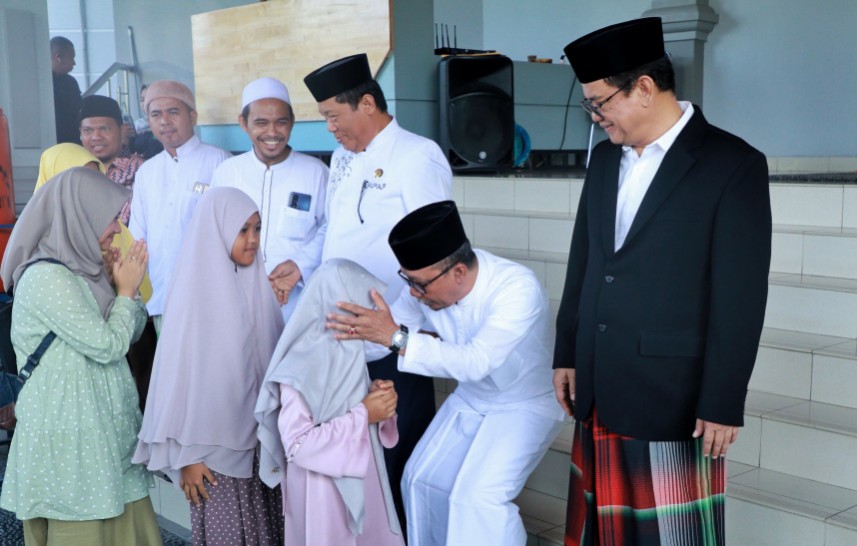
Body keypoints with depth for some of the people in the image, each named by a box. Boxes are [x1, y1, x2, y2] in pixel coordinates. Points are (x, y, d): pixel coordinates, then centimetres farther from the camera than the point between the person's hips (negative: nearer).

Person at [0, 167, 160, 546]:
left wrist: (129, 288, 1)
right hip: (70, 432, -8)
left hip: (100, 423, 8)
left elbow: (129, 335, 14)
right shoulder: (46, 278, -19)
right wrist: (126, 292, -6)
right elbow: (106, 345, -18)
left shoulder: (82, 269, 8)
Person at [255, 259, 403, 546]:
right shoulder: (298, 372, -24)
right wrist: (364, 416, -24)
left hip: (363, 479, 7)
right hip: (323, 489, -7)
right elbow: (298, 444, -26)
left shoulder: (349, 352, 0)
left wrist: (375, 395, -8)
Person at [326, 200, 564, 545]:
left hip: (525, 407, -6)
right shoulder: (426, 282, -15)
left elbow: (476, 362, -42)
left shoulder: (518, 287, -32)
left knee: (479, 496, -22)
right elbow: (385, 332, -3)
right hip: (469, 401, 6)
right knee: (421, 480, 0)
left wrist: (397, 337, -46)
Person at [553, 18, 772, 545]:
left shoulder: (733, 164, -10)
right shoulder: (606, 157, 10)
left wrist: (723, 403, -12)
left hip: (673, 397, -6)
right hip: (601, 390, 6)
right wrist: (567, 355, 14)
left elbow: (740, 299, -12)